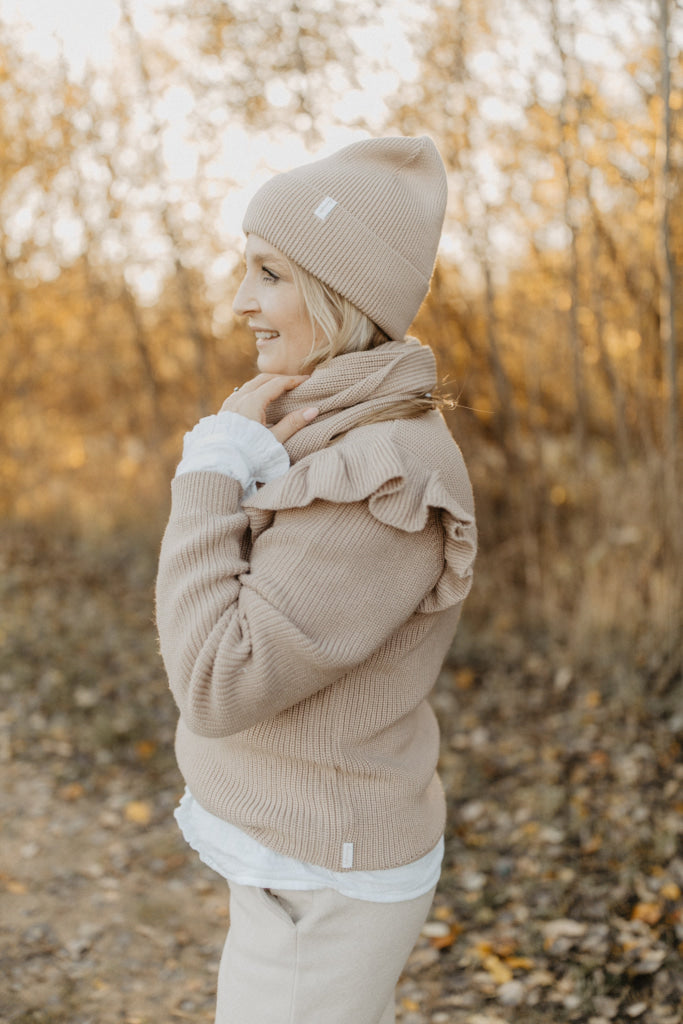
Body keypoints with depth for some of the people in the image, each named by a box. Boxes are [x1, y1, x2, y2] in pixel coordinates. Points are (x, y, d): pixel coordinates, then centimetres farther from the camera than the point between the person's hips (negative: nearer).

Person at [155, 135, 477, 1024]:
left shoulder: (390, 480, -29)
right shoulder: (339, 433, 3)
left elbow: (216, 687, -28)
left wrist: (214, 468, -23)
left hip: (323, 890, -9)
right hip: (309, 842, 9)